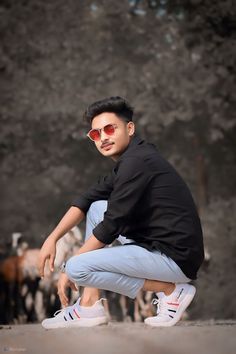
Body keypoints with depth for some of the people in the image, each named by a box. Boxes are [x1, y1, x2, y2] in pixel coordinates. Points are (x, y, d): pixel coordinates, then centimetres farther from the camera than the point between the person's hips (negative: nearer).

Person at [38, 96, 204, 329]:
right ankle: (89, 305, 10)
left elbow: (112, 225, -15)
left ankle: (171, 290, -6)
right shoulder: (130, 159, 14)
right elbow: (87, 199, 18)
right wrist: (52, 238, 7)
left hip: (176, 257, -10)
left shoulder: (137, 162, -16)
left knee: (77, 268, -15)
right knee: (96, 207, 15)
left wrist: (68, 271, -7)